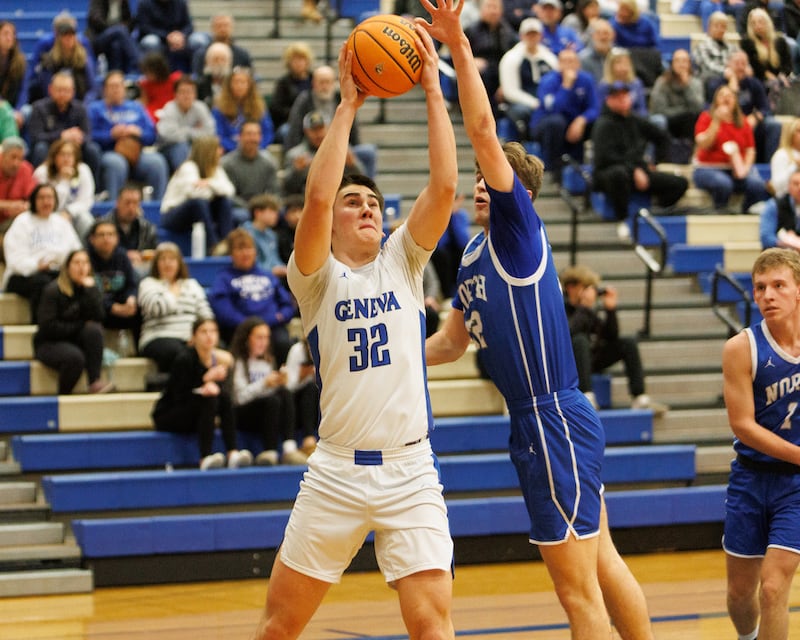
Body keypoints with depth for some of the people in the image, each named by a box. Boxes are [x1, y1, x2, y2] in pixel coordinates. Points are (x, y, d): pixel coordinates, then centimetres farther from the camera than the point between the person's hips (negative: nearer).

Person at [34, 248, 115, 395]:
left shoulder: (89, 288, 4)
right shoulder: (53, 290, -11)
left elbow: (97, 317, -12)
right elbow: (48, 327, -17)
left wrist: (90, 288, -19)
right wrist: (81, 325, -14)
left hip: (77, 341, 5)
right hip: (50, 344, -5)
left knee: (94, 329, -27)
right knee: (75, 356, -36)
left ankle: (95, 382, -31)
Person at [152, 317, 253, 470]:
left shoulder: (222, 358, -1)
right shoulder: (185, 358, -18)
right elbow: (180, 397, -21)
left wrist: (213, 385, -28)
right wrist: (206, 379, -28)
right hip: (167, 416, -6)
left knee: (225, 396, -20)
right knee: (209, 399, -29)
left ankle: (233, 454, -32)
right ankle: (205, 458, -40)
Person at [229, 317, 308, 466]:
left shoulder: (267, 362, 23)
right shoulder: (237, 363, 2)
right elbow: (240, 396, -8)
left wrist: (279, 383, -6)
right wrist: (264, 384, -18)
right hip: (241, 416, -5)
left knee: (285, 392, -26)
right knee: (272, 400, -34)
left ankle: (290, 448, -40)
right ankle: (270, 452, -37)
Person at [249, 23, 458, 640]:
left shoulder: (403, 261, 11)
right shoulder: (317, 277, 3)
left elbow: (444, 186, -3)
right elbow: (317, 197, -16)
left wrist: (433, 89, -5)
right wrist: (347, 107, -11)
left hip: (411, 472, 1)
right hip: (337, 470, -1)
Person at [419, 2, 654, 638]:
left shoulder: (519, 228, -8)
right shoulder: (475, 255, 17)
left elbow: (484, 134, -19)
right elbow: (452, 341, 27)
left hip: (557, 425, -9)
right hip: (538, 424, 9)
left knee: (578, 589, -6)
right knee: (602, 564, 16)